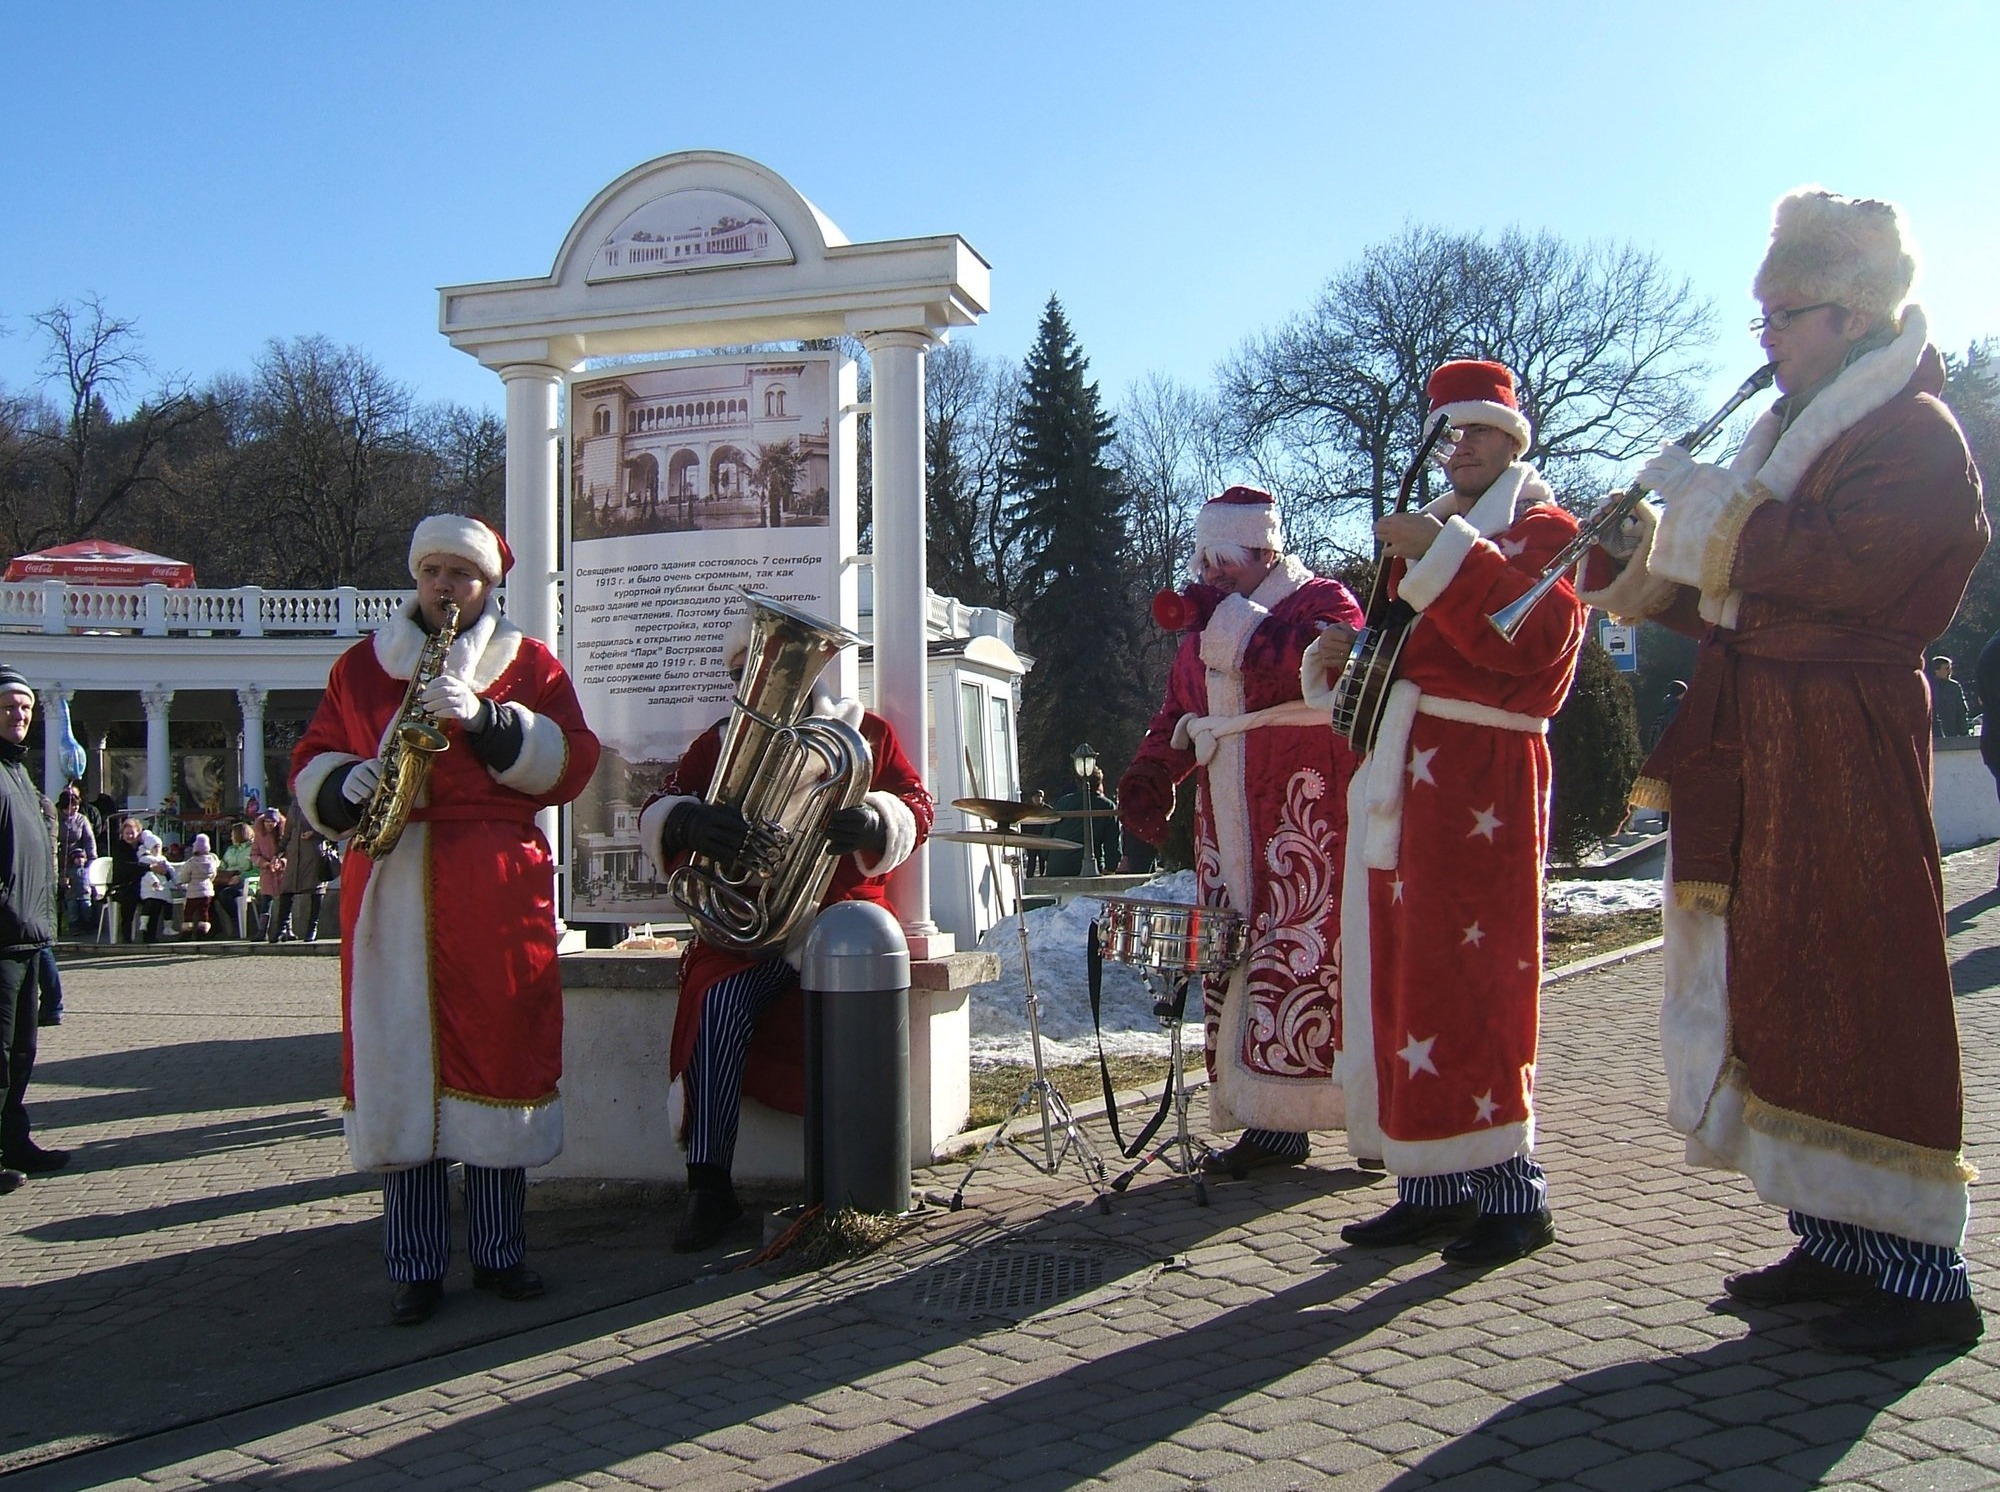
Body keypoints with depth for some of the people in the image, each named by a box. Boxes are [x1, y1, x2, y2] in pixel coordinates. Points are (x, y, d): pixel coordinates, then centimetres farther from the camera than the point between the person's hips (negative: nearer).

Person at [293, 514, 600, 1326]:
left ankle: (501, 1251, 14)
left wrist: (486, 718, -14)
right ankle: (415, 1265, 7)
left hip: (499, 892, -1)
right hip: (390, 892, 1)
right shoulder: (360, 666, 17)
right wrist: (345, 785, -7)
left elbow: (572, 762, 0)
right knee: (399, 1070, -2)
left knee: (496, 1060, 1)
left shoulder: (530, 664, 11)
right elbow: (311, 763, 16)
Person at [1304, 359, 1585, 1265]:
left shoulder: (1544, 531, 3)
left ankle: (1512, 1190, -1)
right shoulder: (1422, 535, 25)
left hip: (1480, 784, -7)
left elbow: (1534, 641, -16)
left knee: (1471, 983, -9)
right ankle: (1437, 1184, 12)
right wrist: (1344, 660, 7)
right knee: (1400, 984, 5)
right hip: (1399, 784, 7)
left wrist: (1443, 555, -19)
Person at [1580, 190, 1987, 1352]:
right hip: (1759, 759, 9)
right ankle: (1834, 1238, 18)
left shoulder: (1917, 436, -8)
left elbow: (1833, 569, -24)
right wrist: (1654, 572, 5)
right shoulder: (1803, 426, 19)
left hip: (1843, 766, -9)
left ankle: (1922, 1271, 1)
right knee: (1780, 988, 9)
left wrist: (1699, 495, -14)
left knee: (1855, 995, -7)